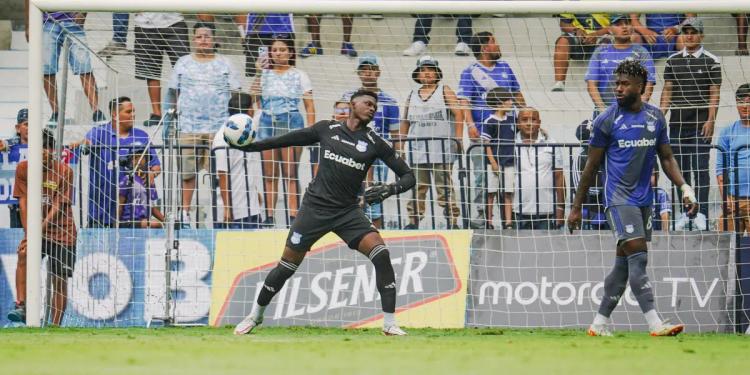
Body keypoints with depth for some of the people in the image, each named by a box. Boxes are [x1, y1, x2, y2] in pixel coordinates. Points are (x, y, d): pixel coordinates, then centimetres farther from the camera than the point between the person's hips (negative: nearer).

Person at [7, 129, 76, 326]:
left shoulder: (64, 172, -9)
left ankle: (55, 325, 7)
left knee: (59, 280, -2)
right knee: (24, 254, -30)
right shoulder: (23, 169, -1)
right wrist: (28, 232, -14)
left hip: (62, 231, -1)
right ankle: (21, 307, -34)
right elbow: (24, 202, -4)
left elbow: (58, 207, -13)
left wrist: (41, 229, -25)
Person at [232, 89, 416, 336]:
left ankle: (390, 325, -17)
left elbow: (408, 176, 2)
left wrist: (390, 190, -19)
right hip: (316, 207, 0)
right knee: (287, 266, 2)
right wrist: (251, 146, 18)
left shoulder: (374, 142, 2)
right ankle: (255, 316, 25)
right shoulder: (327, 129, 5)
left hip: (348, 212, 0)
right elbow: (290, 139, 18)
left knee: (381, 254, -22)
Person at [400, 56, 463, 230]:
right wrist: (400, 145, 12)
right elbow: (405, 122, 20)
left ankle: (452, 220, -5)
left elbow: (458, 113, -1)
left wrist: (458, 139, -11)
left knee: (444, 185, -6)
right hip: (417, 148, 3)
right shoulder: (412, 96, 17)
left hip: (441, 148, -3)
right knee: (416, 186, 0)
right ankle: (413, 220, 3)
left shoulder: (444, 91, 7)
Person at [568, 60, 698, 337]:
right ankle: (655, 324, -23)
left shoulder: (656, 117, 8)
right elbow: (592, 166, 1)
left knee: (624, 263, 7)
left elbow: (666, 158, 16)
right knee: (637, 256, -16)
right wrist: (576, 207, 3)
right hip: (619, 197, -5)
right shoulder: (606, 120, -5)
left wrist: (685, 188, 1)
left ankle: (600, 323, 16)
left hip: (644, 198, 5)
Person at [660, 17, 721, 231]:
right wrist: (661, 115, 0)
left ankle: (701, 214, -6)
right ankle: (686, 213, 10)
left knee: (700, 168, -7)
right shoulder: (673, 61, 12)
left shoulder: (711, 61, 1)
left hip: (701, 123, -4)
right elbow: (668, 90, 12)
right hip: (678, 122, 4)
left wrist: (710, 121, -11)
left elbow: (714, 94, -3)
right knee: (681, 169, 4)